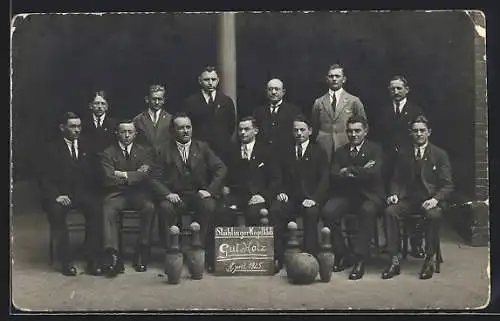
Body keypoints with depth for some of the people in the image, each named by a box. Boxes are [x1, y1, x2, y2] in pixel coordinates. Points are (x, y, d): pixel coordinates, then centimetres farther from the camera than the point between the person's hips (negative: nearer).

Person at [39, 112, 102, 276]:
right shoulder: (52, 148, 4)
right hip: (61, 193, -2)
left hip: (83, 193, 2)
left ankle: (92, 260, -25)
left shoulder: (86, 146, 15)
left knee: (96, 210, -28)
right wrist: (57, 195, -18)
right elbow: (45, 178, -2)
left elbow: (92, 173, 13)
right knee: (56, 211, -34)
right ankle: (66, 261, -25)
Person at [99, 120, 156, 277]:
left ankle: (142, 251, -24)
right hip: (116, 193, -1)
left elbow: (145, 176, -4)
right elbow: (109, 179, -7)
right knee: (108, 210, -33)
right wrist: (134, 175, -6)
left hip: (138, 193, 1)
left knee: (149, 207, -31)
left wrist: (124, 175, -7)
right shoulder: (108, 153, 7)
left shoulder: (145, 151, 12)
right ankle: (112, 254, -43)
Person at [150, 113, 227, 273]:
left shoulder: (202, 147, 12)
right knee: (165, 207, -32)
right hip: (176, 196, 0)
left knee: (209, 206, -32)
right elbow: (155, 179, 2)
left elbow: (221, 169, 3)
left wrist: (210, 190, -11)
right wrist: (167, 194, -17)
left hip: (199, 194, 0)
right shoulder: (165, 151, 9)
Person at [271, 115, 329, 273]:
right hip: (290, 198, 2)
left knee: (311, 213, -36)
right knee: (274, 210, -29)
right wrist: (281, 192, -4)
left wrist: (314, 198, -17)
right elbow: (281, 178, 19)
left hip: (310, 199, -2)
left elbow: (324, 180, -1)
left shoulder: (319, 153, 10)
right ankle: (277, 257, -27)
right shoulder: (287, 153, 20)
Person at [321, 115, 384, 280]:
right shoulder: (340, 152, 15)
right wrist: (360, 172, -10)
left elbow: (373, 173, -14)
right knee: (327, 211, -26)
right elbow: (334, 176, -1)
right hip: (345, 195, 3)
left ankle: (359, 259, -32)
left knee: (367, 211, -37)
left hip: (369, 195, -3)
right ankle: (342, 255, -11)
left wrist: (349, 171, -8)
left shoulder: (375, 150, 5)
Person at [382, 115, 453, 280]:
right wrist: (394, 194, -4)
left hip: (431, 199, -3)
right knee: (390, 211, -27)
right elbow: (396, 180, 18)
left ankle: (429, 260, -23)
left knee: (433, 215, -37)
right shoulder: (403, 155, 14)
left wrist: (435, 199, -18)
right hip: (408, 199, 3)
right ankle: (394, 261, -26)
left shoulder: (440, 154, 4)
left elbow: (447, 185, 0)